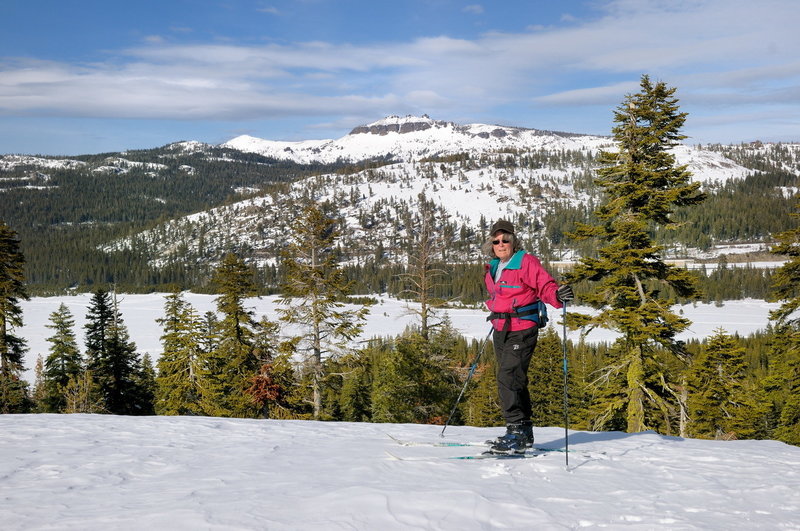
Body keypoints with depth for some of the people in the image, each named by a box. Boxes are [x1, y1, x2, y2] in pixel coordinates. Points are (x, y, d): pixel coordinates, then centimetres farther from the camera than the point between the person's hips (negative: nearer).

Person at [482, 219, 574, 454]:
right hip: (501, 331, 8)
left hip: (521, 331, -8)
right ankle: (524, 432, 23)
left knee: (509, 379, -17)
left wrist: (558, 296, -32)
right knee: (513, 381, 13)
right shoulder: (493, 268, 15)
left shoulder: (526, 262, -8)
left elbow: (545, 286, -15)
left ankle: (517, 432, -14)